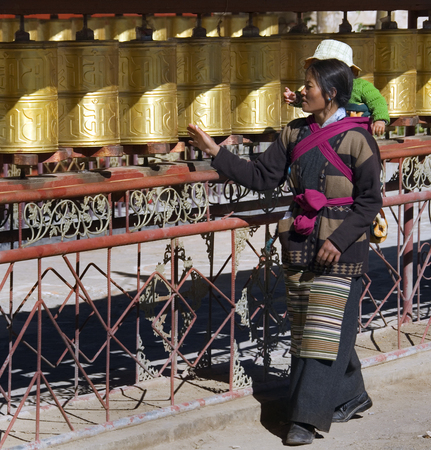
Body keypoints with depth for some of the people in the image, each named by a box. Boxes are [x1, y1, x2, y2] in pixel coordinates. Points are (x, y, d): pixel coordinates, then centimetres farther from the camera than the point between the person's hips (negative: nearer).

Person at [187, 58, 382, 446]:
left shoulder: (356, 138, -11)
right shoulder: (296, 134, 7)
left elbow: (370, 200, -10)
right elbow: (262, 177, 7)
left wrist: (339, 240, -17)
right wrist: (217, 153, 0)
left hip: (340, 245, -7)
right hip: (301, 240, 7)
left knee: (324, 330, -6)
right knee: (305, 325, 12)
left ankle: (307, 418, -5)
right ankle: (351, 396, 28)